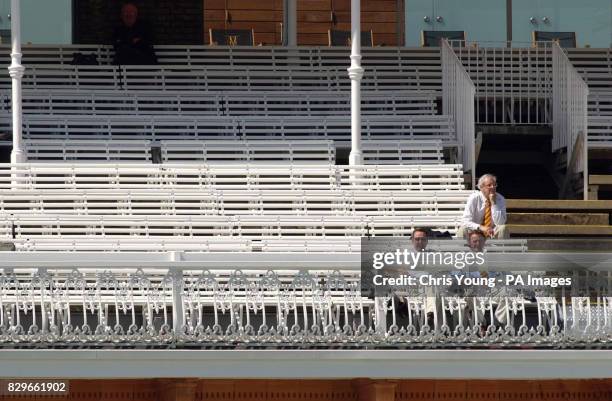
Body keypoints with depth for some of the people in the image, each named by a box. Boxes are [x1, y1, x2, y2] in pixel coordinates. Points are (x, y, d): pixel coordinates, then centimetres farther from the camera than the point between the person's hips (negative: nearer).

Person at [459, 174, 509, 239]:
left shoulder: (500, 199, -7)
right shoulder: (474, 198, -9)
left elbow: (500, 223, -17)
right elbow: (466, 221, -16)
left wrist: (494, 203, -24)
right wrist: (480, 227, -34)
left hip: (493, 234, 1)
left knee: (503, 229, -29)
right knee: (463, 230, -31)